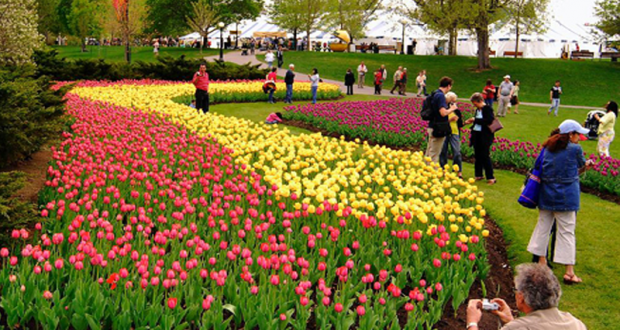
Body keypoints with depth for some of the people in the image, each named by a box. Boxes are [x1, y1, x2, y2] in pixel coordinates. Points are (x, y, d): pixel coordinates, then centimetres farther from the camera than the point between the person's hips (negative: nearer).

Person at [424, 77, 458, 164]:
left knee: (429, 153, 16)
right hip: (438, 129, -9)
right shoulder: (441, 95, -17)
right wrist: (452, 108, -8)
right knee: (434, 154, -3)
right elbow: (443, 113, -26)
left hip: (432, 127, 9)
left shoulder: (435, 94, 13)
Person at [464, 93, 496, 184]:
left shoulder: (488, 109, -12)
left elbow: (489, 121, -23)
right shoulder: (478, 110, 11)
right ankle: (479, 175, 22)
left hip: (484, 137, -8)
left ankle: (491, 178, -1)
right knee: (477, 156, 12)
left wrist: (475, 120, -17)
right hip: (476, 135, 8)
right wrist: (471, 121, 7)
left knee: (485, 156, -7)